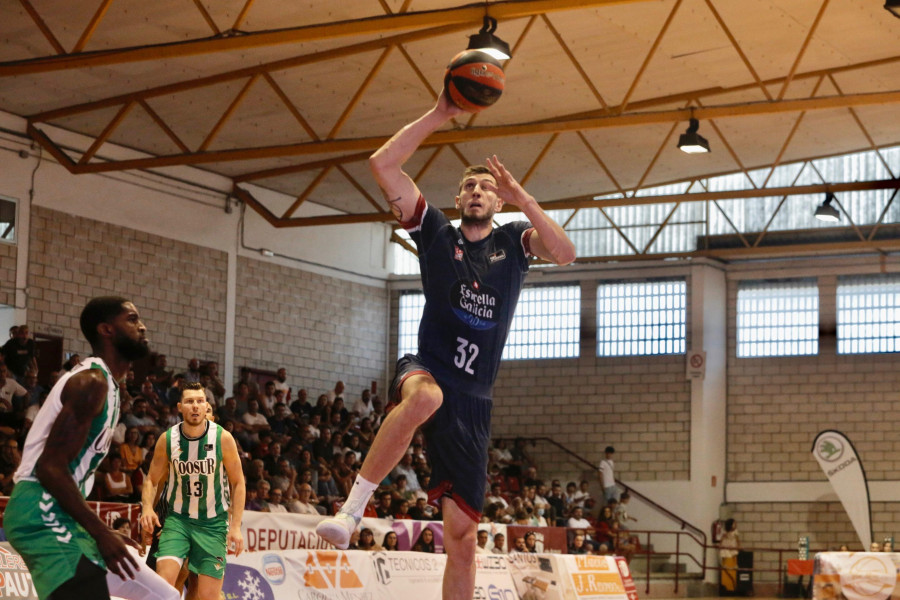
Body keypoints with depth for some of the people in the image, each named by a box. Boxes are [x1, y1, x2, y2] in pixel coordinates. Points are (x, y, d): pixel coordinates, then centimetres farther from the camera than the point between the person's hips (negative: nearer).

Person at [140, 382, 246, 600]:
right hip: (177, 519, 1)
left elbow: (237, 482, -2)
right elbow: (152, 480, 5)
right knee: (164, 581, -20)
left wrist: (235, 526, -9)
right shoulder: (168, 439, -5)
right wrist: (147, 507, -15)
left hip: (212, 524, -1)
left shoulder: (223, 438, -10)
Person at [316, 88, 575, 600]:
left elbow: (566, 254, -10)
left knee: (462, 534, 0)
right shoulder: (436, 231, 9)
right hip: (426, 368, -2)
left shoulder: (514, 242, 12)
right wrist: (438, 117, -5)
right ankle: (354, 505, -37)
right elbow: (382, 164, -1)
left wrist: (521, 197, -16)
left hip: (473, 400, 2)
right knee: (425, 397, -42)